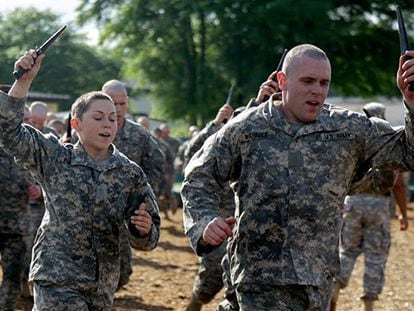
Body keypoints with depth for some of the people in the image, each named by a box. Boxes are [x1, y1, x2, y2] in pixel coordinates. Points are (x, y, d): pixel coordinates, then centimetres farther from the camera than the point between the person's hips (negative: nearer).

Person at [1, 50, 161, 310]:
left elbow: (145, 241, 7)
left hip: (103, 287, 3)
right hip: (57, 279, -3)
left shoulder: (131, 173, 4)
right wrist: (24, 81, -15)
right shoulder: (54, 158, 1)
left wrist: (145, 231, -17)